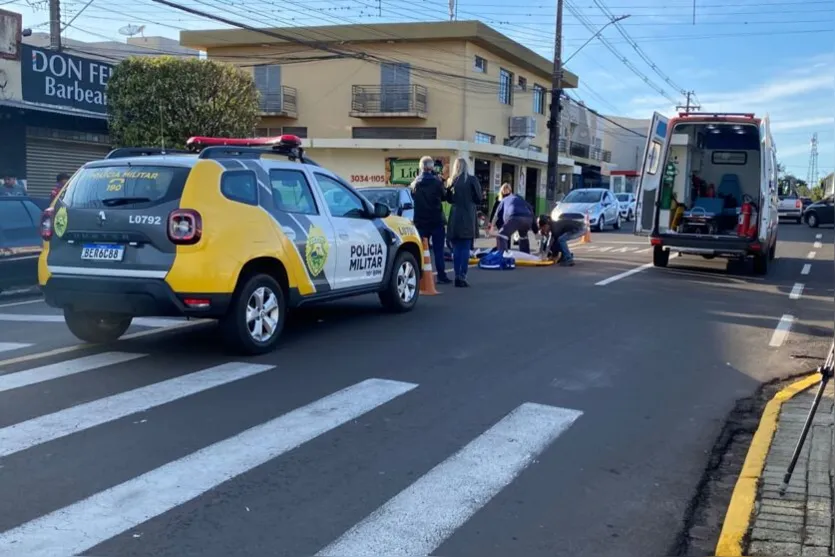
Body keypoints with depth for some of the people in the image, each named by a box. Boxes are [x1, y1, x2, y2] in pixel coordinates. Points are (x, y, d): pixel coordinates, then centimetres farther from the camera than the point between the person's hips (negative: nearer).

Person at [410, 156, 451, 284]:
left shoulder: (415, 183, 2)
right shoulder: (436, 181, -12)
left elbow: (412, 198, 9)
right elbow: (444, 196, 0)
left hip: (420, 220, 4)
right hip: (436, 220, -4)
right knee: (438, 249, 0)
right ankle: (441, 276, -2)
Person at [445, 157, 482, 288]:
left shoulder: (452, 181, 6)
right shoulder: (471, 179, -4)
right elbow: (478, 198, 0)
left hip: (455, 218, 3)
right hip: (468, 218, -3)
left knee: (456, 248, 8)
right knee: (465, 248, -3)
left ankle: (457, 276, 9)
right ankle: (462, 277, -7)